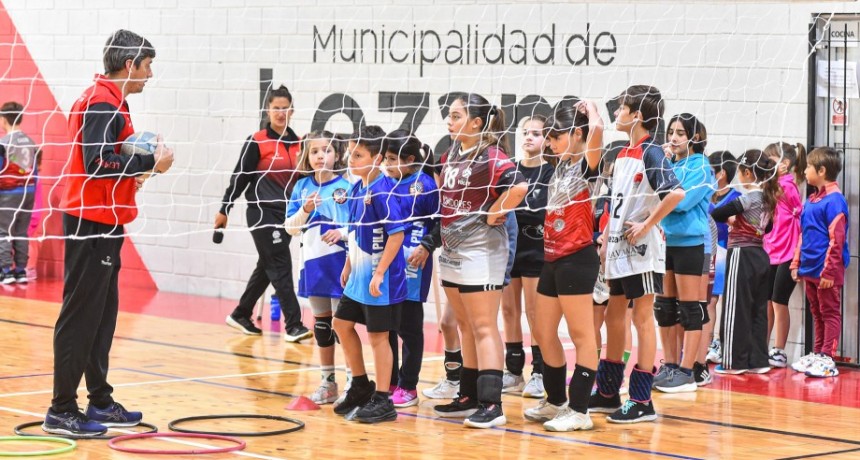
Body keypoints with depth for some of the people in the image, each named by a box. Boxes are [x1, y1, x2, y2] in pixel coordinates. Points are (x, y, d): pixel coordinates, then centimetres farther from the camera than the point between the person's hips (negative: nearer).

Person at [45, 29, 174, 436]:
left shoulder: (110, 102, 16)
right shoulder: (102, 102, -14)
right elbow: (98, 163, -24)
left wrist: (144, 158, 2)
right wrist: (150, 163, -16)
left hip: (104, 223, 10)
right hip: (92, 221, -10)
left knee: (102, 315, 14)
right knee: (80, 316, -7)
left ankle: (100, 402, 21)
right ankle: (62, 411, -5)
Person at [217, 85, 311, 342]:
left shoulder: (298, 144, 9)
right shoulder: (257, 142, -7)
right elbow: (239, 177, -6)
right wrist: (224, 210, -6)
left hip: (287, 215, 7)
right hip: (263, 213, -7)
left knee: (267, 268, 14)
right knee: (281, 267, -11)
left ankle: (240, 316, 28)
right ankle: (293, 325, -12)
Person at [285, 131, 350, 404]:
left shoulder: (347, 186, -6)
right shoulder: (302, 187, 6)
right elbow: (290, 227, 6)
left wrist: (343, 233, -22)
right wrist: (304, 210, -12)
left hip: (340, 261, -5)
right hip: (313, 262, 5)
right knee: (321, 321, 13)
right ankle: (328, 381, 23)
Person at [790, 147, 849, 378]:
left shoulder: (834, 200, -14)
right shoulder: (812, 200, 13)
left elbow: (836, 240, -18)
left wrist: (829, 271, -20)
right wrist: (797, 263, 17)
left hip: (827, 271, -9)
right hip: (810, 269, 9)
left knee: (829, 313, -1)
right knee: (817, 313, 15)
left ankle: (827, 358, 0)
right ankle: (817, 353, 23)